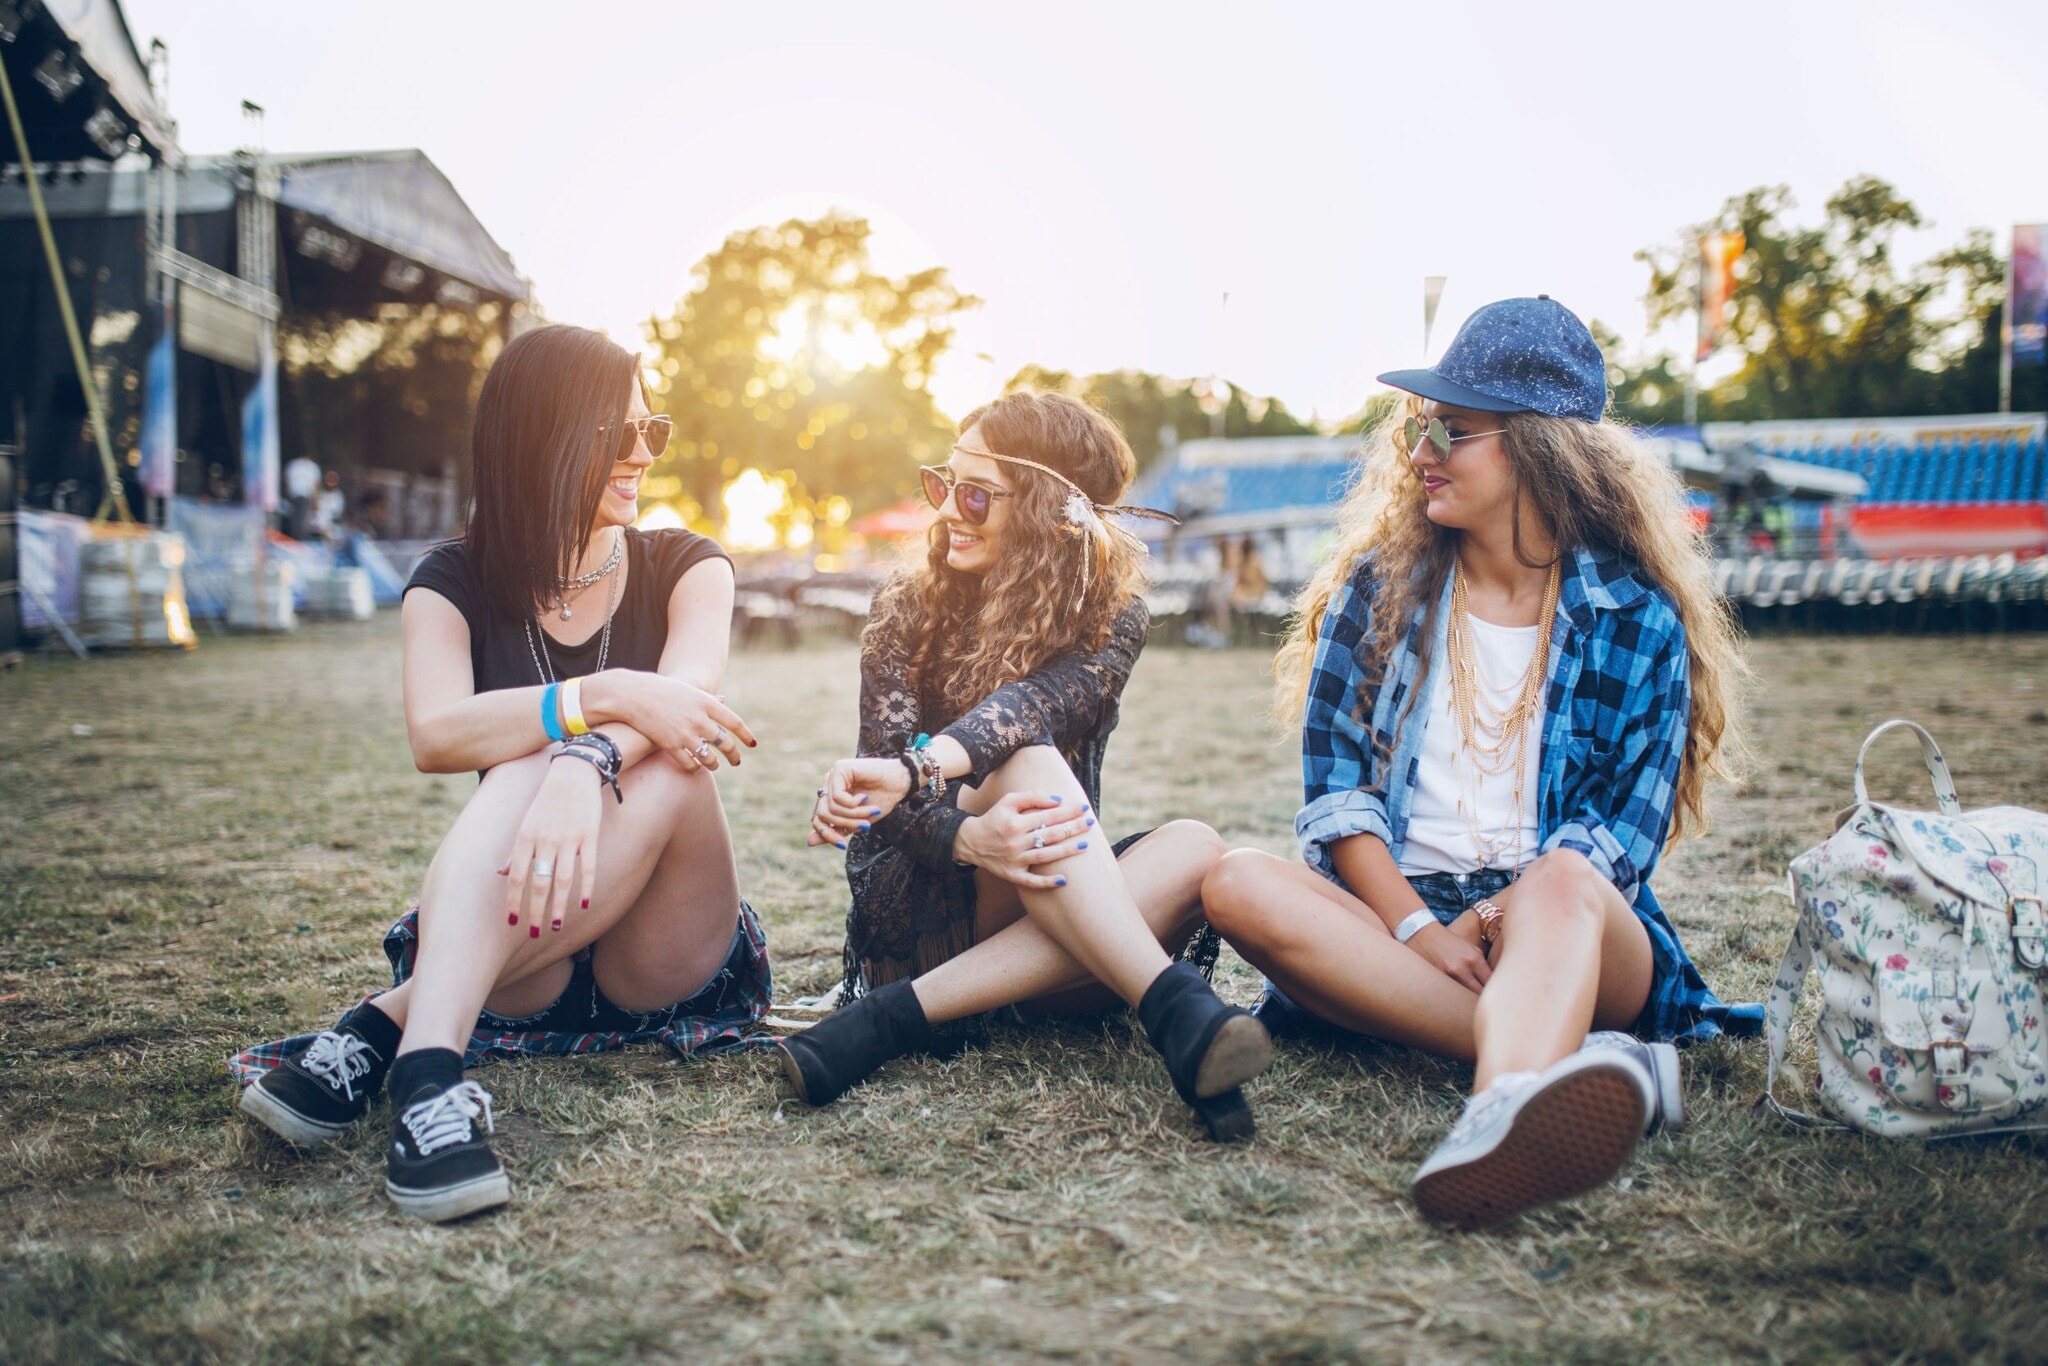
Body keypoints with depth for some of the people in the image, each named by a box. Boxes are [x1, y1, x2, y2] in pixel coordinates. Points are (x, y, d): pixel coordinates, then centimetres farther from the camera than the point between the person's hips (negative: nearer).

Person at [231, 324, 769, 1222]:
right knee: (528, 765, -30)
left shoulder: (686, 567, 4)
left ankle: (385, 1029, -35)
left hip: (661, 953, 1)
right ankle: (431, 1068, -47)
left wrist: (585, 766, -42)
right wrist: (606, 696, -34)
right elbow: (435, 737, -18)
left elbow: (689, 693, -20)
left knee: (662, 765, -30)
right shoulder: (455, 585, 4)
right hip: (515, 968, 0)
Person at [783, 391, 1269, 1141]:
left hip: (1055, 909, 2)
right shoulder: (907, 608, -3)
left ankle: (896, 1017, -36)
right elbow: (891, 781, -14)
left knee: (1193, 849, -29)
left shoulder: (1111, 619, -3)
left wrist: (914, 768, -48)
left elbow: (1037, 701, -26)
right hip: (915, 913, -2)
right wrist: (968, 838, -39)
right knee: (1033, 767, -30)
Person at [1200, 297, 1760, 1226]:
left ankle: (1503, 1115, -66)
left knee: (1562, 884, -37)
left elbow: (1629, 828, -1)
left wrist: (1500, 917, -18)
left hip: (1575, 936, -2)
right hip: (1393, 913, 2)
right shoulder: (1379, 585, 11)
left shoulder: (1638, 618, 5)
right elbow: (1335, 784, 2)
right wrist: (1415, 927, -14)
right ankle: (1551, 1064, -38)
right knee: (1239, 884, -28)